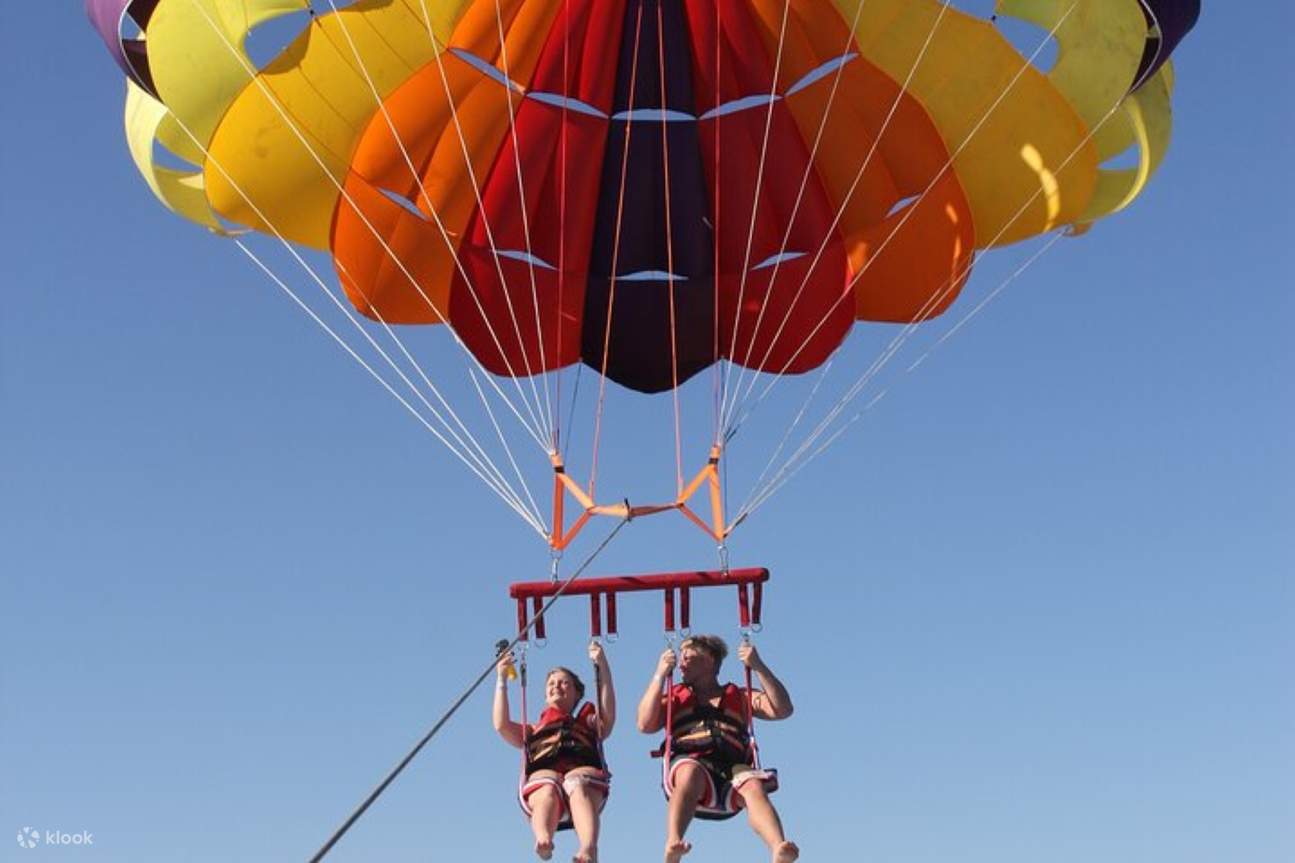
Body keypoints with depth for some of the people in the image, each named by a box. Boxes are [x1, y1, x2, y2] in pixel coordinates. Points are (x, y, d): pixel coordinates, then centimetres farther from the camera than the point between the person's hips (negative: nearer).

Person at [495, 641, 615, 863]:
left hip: (584, 772, -1)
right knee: (548, 789, -39)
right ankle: (543, 841, -69)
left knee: (578, 786, -39)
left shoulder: (590, 724, 39)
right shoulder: (532, 732, 41)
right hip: (542, 774, 1)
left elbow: (608, 715, 17)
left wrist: (602, 665, 12)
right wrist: (502, 680, 22)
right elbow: (501, 725, 23)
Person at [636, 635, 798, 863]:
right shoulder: (674, 697, 31)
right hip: (689, 763, -1)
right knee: (691, 772, -38)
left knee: (754, 786, -34)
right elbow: (645, 725, 13)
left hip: (733, 768, 1)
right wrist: (660, 675, 9)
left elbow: (782, 710, 15)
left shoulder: (740, 697, 30)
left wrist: (758, 667, 7)